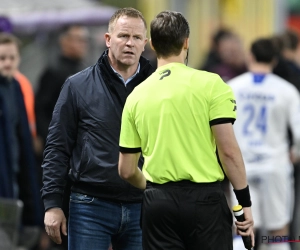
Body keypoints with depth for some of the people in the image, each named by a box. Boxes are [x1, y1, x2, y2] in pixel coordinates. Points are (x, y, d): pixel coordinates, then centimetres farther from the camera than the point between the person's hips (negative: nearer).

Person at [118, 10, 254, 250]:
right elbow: (229, 150, -10)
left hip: (158, 202, 3)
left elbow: (126, 170, 11)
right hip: (204, 199, -3)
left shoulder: (137, 95, 7)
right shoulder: (209, 84, -5)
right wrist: (245, 202, -2)